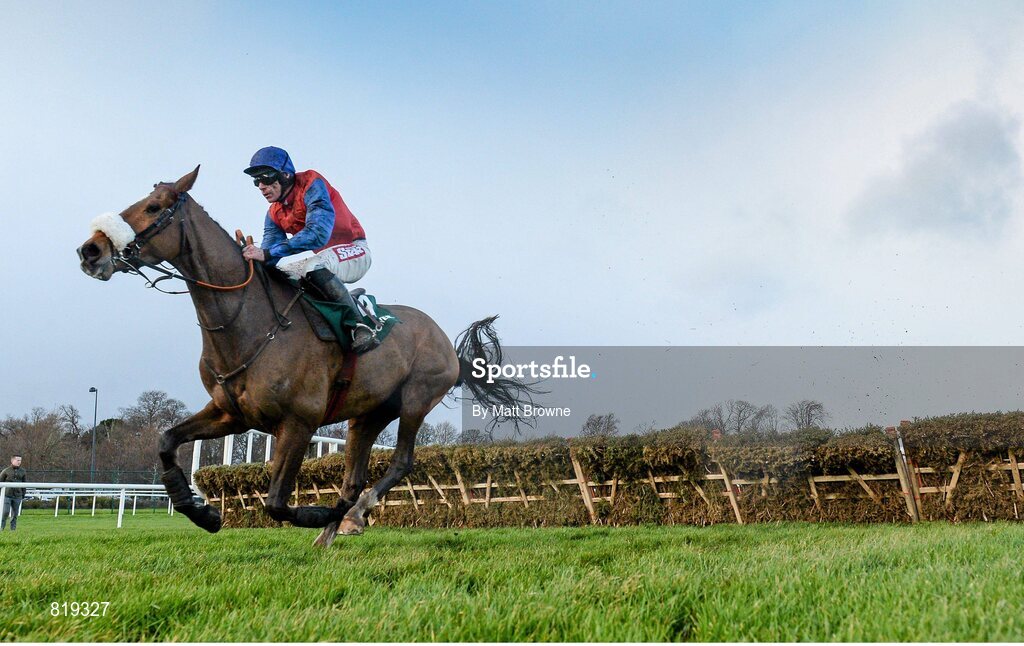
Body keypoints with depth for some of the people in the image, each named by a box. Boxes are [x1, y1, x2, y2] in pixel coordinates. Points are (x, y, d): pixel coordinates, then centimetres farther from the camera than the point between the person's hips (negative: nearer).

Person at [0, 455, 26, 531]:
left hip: (17, 496, 3)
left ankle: (13, 528, 14)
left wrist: (23, 495, 11)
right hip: (7, 495, -3)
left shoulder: (22, 472, 8)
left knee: (15, 513, 5)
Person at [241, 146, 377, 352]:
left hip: (354, 251, -8)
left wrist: (267, 253, -41)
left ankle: (359, 325, -31)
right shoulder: (273, 215, 5)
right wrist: (252, 255, -30)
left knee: (312, 263, -36)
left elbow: (318, 233, -35)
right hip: (318, 257, 8)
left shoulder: (312, 185, -20)